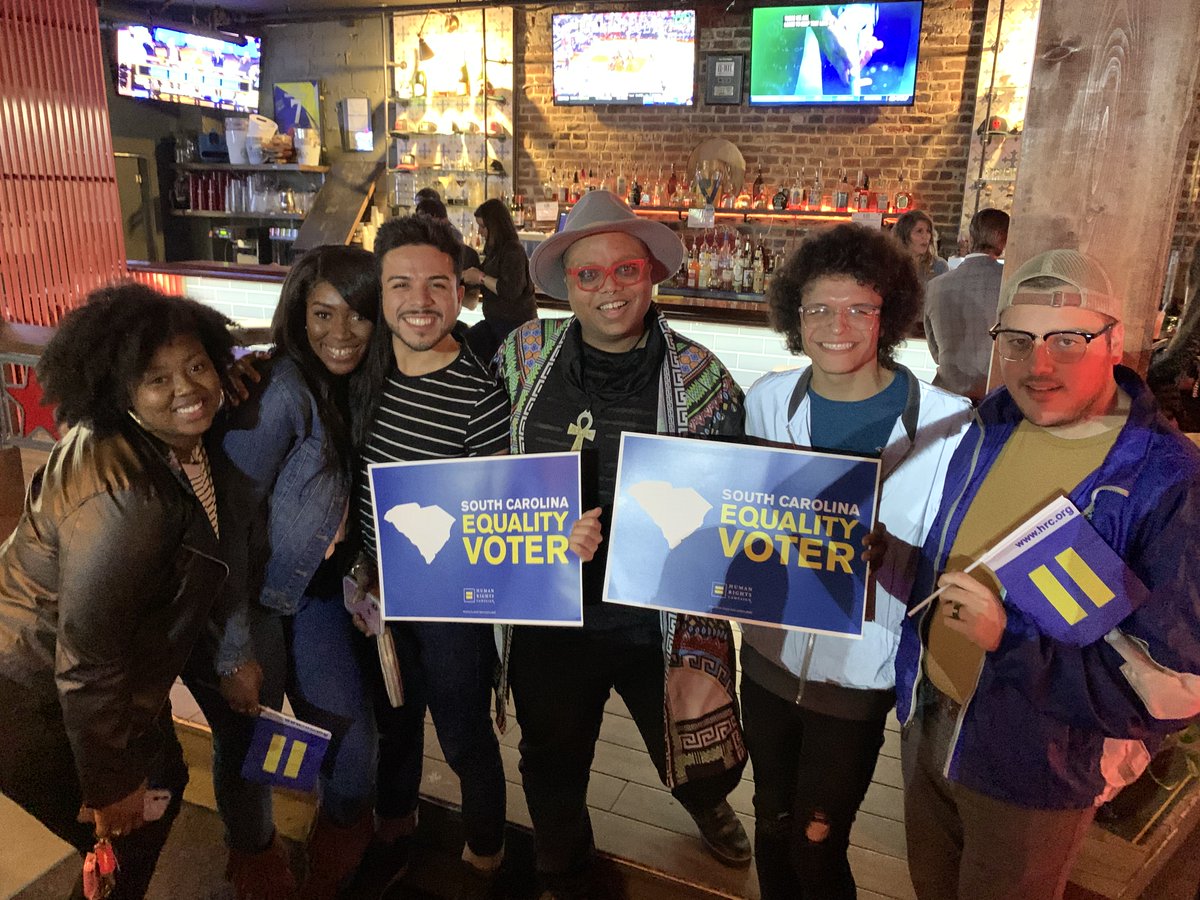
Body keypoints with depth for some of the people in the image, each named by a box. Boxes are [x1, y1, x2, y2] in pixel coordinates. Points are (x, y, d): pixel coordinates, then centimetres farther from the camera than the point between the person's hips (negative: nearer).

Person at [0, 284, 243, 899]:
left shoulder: (188, 441, -7)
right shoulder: (120, 494, -34)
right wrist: (111, 785, -19)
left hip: (120, 680, 9)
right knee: (125, 847, 9)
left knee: (163, 787, 25)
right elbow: (86, 656, -30)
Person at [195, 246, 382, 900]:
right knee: (248, 744, 11)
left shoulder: (356, 389, -1)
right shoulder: (280, 390, -24)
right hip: (247, 605, -6)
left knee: (353, 736, 8)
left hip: (317, 594, 6)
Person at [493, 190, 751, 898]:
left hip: (659, 623, -1)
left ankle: (707, 804, 58)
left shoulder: (700, 378, -12)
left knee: (707, 767, 17)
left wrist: (700, 651, -12)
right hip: (544, 620, 2)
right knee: (553, 772, 23)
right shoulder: (525, 351, -6)